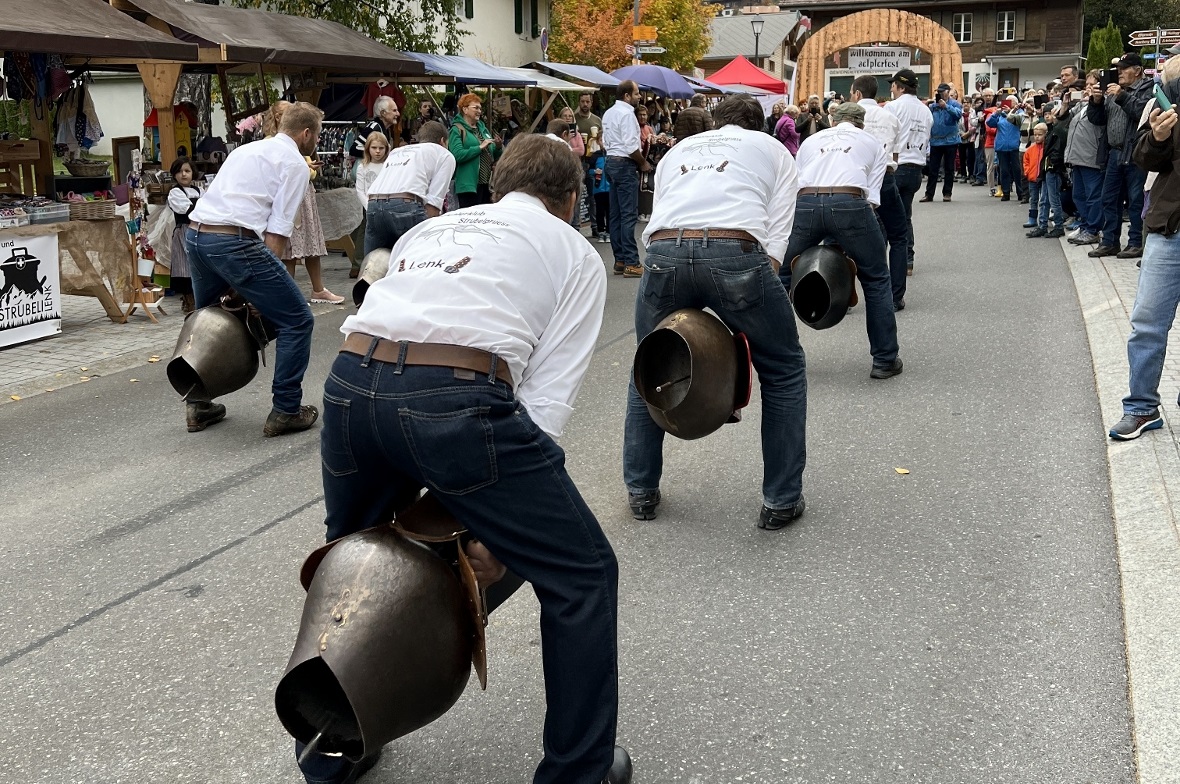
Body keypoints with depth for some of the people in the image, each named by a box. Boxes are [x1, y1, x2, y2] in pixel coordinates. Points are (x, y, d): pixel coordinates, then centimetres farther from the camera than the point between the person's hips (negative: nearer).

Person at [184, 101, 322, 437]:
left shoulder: (247, 149, 27)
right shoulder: (294, 163, 3)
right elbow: (278, 229, -6)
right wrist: (269, 274, -3)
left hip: (194, 233, 9)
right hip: (233, 241, -9)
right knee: (297, 320, 3)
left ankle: (199, 406, 33)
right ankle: (285, 412, 6)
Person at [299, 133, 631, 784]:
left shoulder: (431, 228, 33)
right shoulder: (574, 250, 19)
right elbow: (548, 397, 5)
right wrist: (492, 525, 6)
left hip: (348, 382, 6)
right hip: (457, 397, -6)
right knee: (583, 575, 14)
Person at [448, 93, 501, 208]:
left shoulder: (483, 128, 17)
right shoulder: (457, 130, -4)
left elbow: (493, 155, 22)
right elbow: (457, 155, -20)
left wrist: (498, 147, 0)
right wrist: (480, 147, -16)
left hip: (486, 184, 7)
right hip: (469, 185, -7)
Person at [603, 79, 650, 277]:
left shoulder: (608, 113, 15)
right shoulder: (626, 113, -14)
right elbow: (631, 146, -20)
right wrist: (643, 163, -6)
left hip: (611, 161, 10)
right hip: (625, 164, -10)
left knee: (616, 214, 10)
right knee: (629, 215, -9)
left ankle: (619, 261, 14)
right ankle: (631, 263, -9)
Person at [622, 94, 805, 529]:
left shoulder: (678, 150, 36)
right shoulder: (773, 149, 28)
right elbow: (776, 236, 13)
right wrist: (746, 315, 14)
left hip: (663, 253, 3)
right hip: (736, 253, -2)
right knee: (784, 370, 20)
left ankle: (641, 491, 32)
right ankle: (781, 499, 22)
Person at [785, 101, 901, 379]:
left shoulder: (811, 141, 31)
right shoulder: (872, 143, 26)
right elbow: (871, 195, 15)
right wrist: (848, 242, 18)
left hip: (805, 204, 2)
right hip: (849, 204, -2)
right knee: (876, 281, 16)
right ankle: (885, 360, 17)